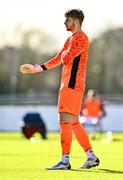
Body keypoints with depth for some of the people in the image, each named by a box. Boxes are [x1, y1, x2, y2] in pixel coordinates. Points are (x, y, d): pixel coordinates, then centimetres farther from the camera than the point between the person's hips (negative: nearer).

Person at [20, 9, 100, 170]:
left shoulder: (81, 38, -11)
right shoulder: (70, 39, 20)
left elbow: (66, 59, -21)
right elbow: (58, 60, 25)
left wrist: (65, 54, 2)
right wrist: (36, 69, 22)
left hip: (72, 85, -10)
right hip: (69, 84, 10)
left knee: (65, 121, -11)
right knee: (74, 123, 11)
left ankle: (65, 161, -11)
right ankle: (92, 157, 14)